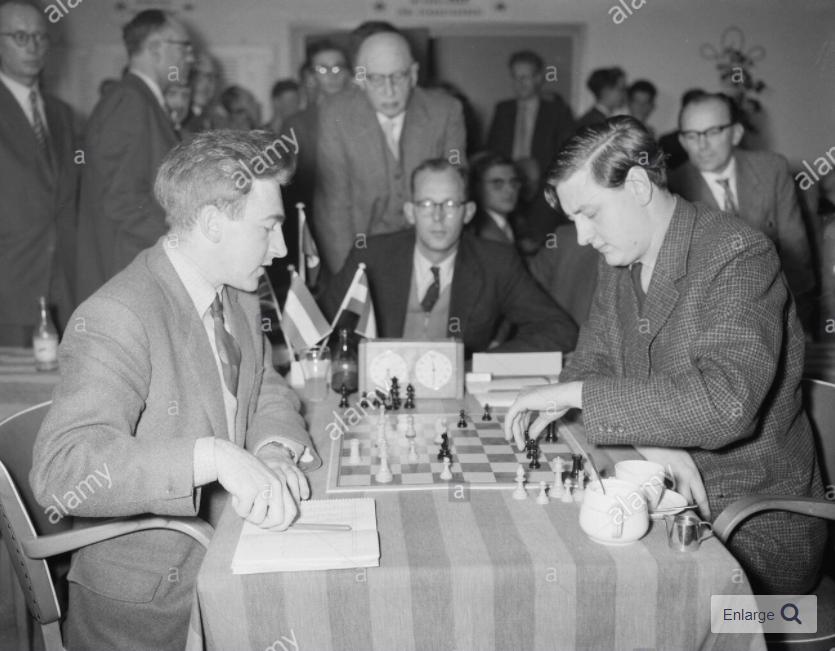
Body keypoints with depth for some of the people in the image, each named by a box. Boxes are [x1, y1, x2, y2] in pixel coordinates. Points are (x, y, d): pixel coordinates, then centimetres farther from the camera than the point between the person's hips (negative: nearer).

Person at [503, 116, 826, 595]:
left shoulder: (739, 256, -19)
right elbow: (593, 359, 6)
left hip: (756, 530, -6)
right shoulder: (621, 257, 6)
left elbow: (725, 402, -33)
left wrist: (572, 393, -29)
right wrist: (649, 436, -15)